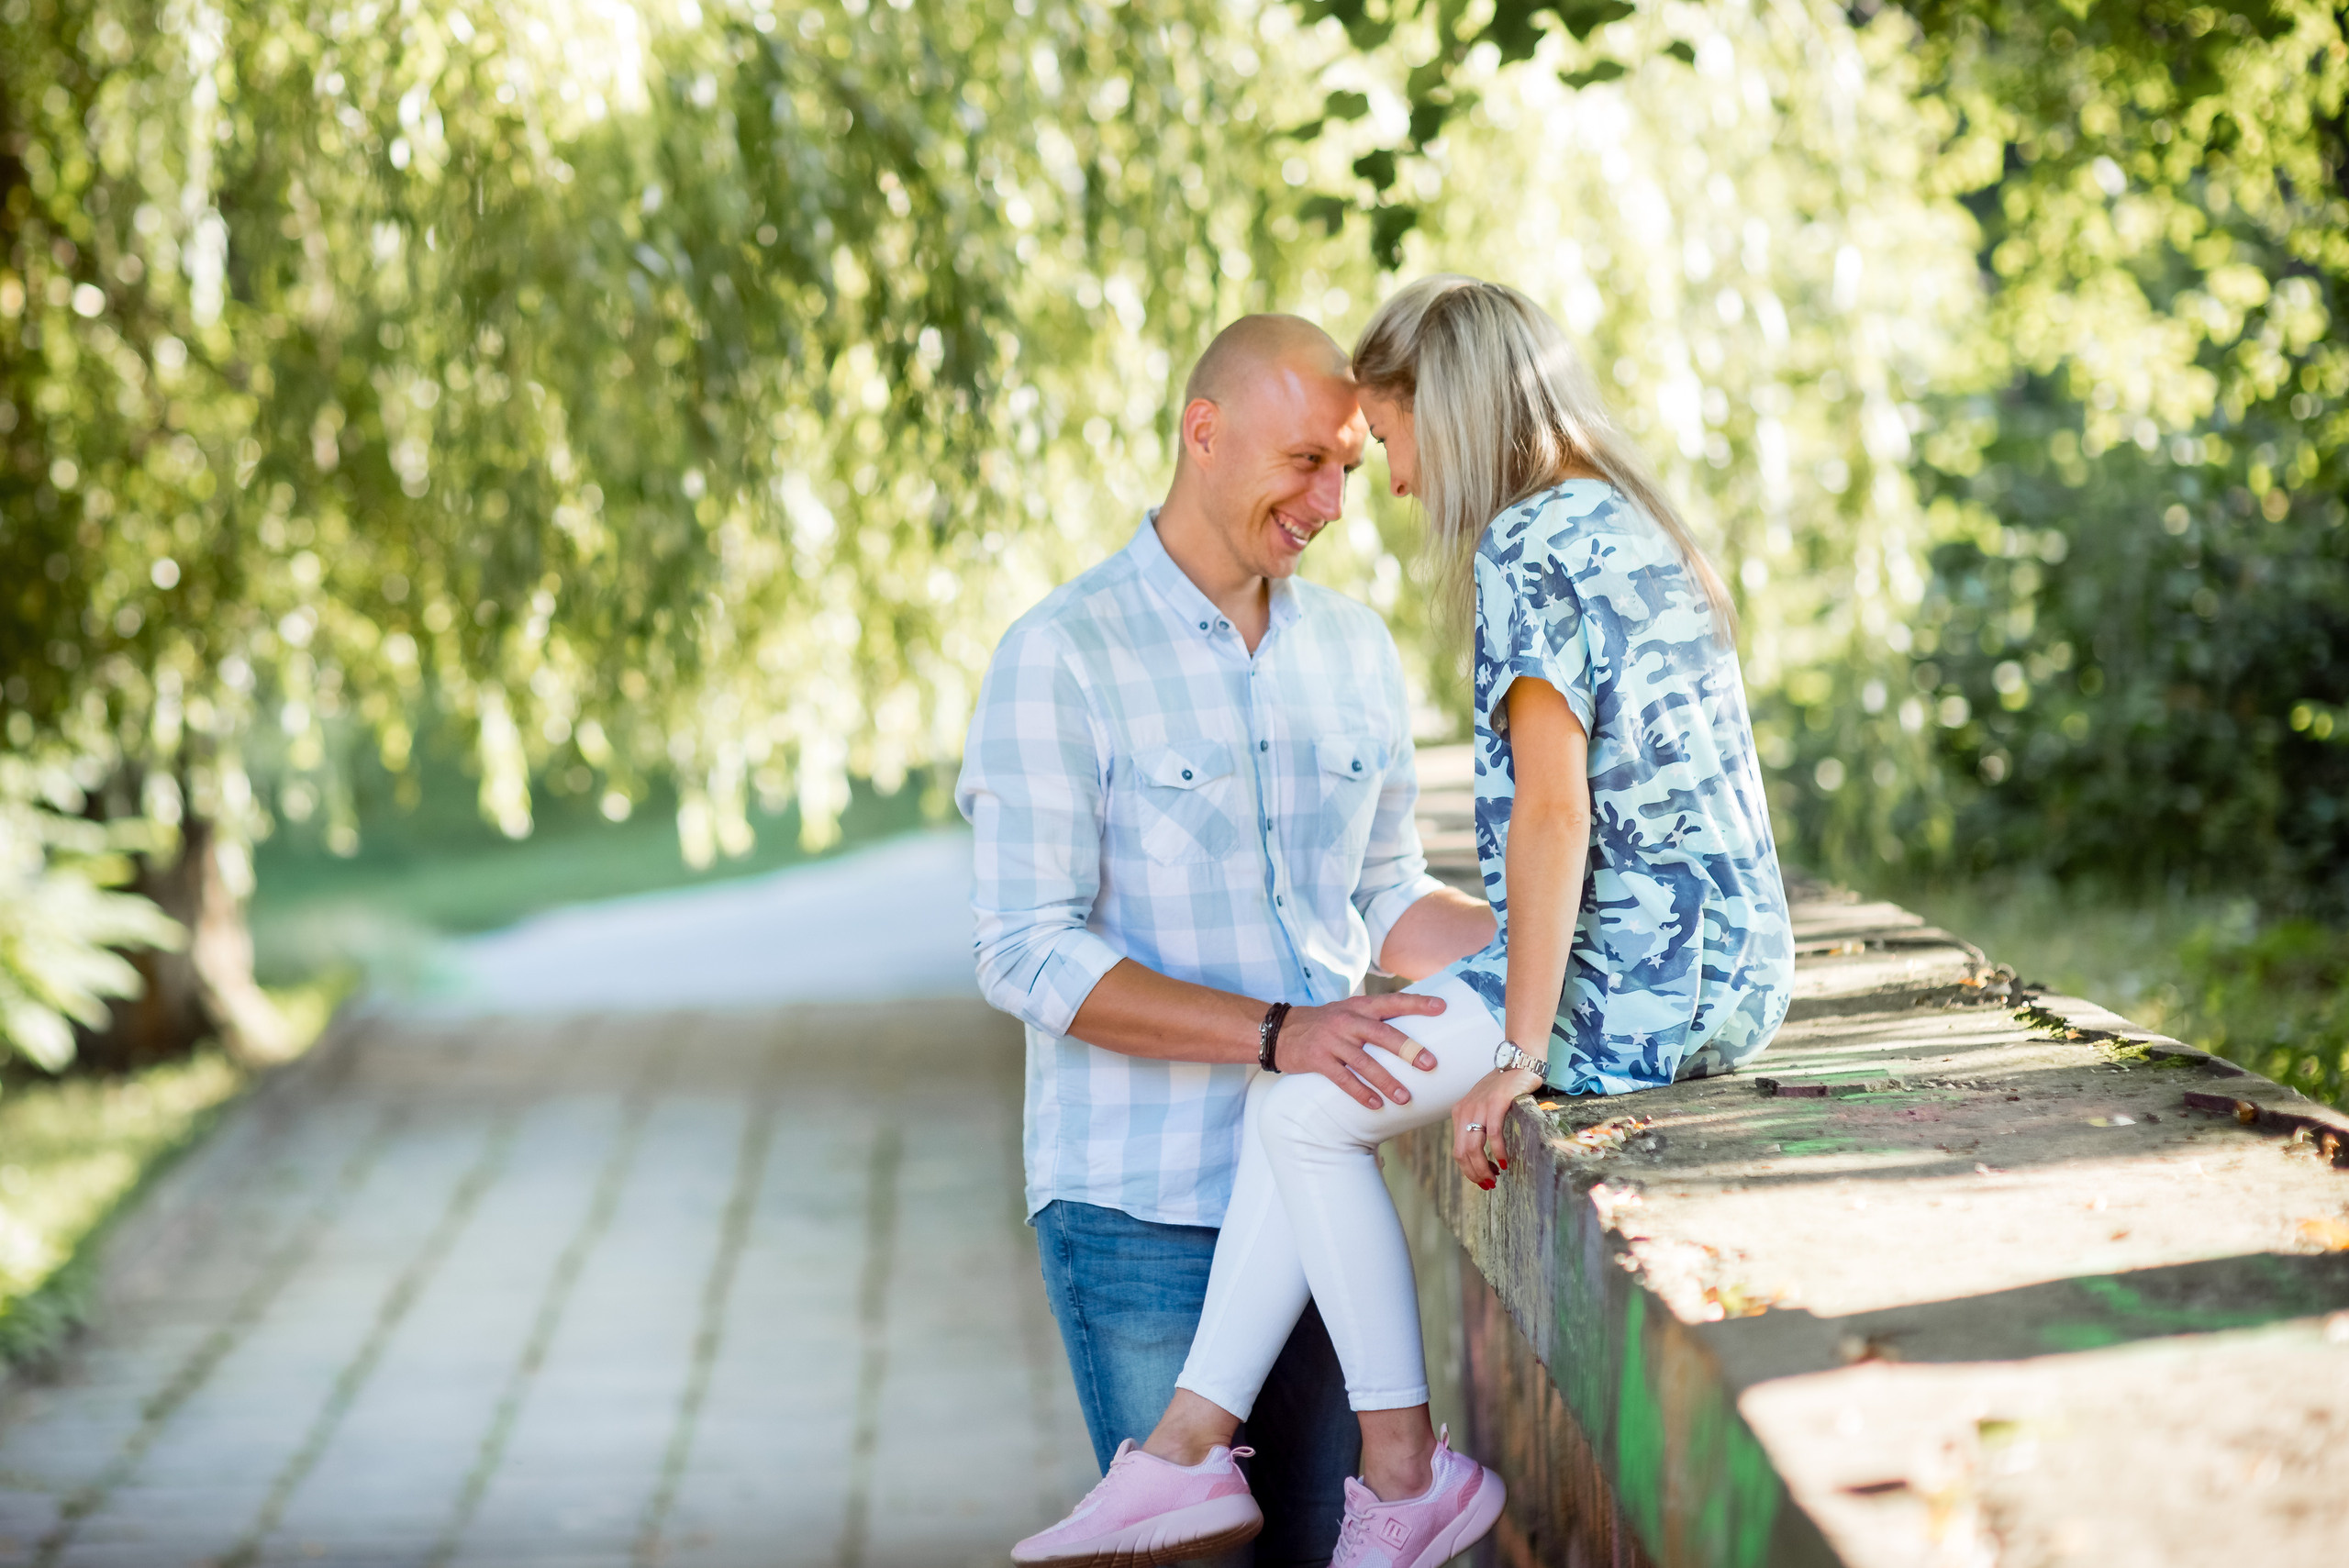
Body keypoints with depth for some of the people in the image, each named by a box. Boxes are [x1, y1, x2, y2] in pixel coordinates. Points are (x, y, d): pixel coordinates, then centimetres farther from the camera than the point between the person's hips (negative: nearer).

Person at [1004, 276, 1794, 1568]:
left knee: (1303, 1105, -1)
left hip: (1639, 979, -10)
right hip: (1719, 971, 10)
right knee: (1311, 1085, 10)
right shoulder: (1630, 523, 17)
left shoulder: (1525, 550, -13)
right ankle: (1185, 1451, 8)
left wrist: (1520, 1049, -18)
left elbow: (1554, 810, -20)